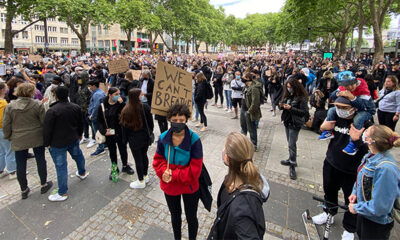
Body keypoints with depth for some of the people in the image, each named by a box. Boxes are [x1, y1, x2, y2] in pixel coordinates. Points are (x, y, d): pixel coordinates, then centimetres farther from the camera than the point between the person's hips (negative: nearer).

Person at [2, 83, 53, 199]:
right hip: (37, 139, -1)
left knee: (21, 165, 12)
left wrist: (9, 137, 14)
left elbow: (6, 126, 0)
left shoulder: (10, 106, -4)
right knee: (40, 161, 13)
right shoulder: (38, 104, -11)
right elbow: (44, 122, -7)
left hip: (18, 141, 2)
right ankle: (44, 185, 26)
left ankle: (24, 190, 26)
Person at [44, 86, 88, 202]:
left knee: (61, 166, 2)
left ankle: (62, 193, 12)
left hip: (58, 143, -5)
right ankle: (82, 173, 54)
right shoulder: (76, 107, -1)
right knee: (78, 155, 28)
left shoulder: (52, 111, -20)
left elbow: (47, 130, -15)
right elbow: (80, 124, 11)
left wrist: (47, 143, -1)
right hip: (73, 139, 6)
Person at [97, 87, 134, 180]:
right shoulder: (103, 106, -4)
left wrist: (121, 103, -28)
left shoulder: (121, 104, -9)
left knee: (123, 150, 14)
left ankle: (125, 166, 37)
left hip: (120, 133, -1)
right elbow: (99, 121, 2)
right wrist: (103, 131, -11)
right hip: (109, 134, 1)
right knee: (112, 152, 16)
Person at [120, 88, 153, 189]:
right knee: (144, 156, 20)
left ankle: (141, 181, 23)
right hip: (145, 137, 3)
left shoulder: (126, 110, -15)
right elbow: (150, 121, -2)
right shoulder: (145, 107, -11)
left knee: (138, 160, 8)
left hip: (134, 139, -3)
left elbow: (124, 125, -7)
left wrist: (126, 138, 5)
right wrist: (149, 132, 15)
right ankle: (145, 176, 38)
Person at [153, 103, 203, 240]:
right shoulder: (163, 138, -14)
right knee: (175, 215, 28)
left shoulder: (194, 139, -24)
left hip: (189, 186, -3)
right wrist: (164, 172, -22)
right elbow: (158, 160, -3)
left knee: (191, 217, 20)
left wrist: (173, 175, -22)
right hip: (169, 187, 3)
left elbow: (195, 169, -21)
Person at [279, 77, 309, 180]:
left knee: (292, 144, -5)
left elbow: (304, 112, -18)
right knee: (290, 143, 17)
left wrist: (291, 108, -26)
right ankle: (291, 159, 33)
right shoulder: (288, 95, 6)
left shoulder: (301, 97, -15)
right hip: (287, 121, 7)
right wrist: (282, 105, -8)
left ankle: (292, 166, 6)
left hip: (295, 124, -7)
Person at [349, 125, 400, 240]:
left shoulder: (386, 169, -36)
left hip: (377, 223, -7)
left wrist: (356, 208, -17)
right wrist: (355, 192, -1)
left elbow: (379, 207, -30)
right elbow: (361, 177, 10)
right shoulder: (371, 156, -10)